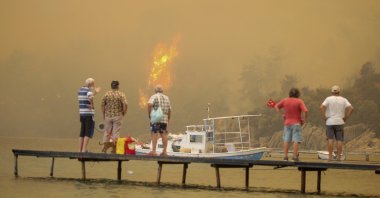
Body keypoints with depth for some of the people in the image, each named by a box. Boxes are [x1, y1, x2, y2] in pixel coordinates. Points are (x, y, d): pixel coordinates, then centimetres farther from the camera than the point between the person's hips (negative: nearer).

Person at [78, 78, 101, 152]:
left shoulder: (80, 90, 13)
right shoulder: (88, 90, -12)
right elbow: (90, 99, -32)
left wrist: (95, 92, 31)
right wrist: (92, 105, -14)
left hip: (82, 113, 8)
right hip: (89, 113, -8)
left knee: (82, 132, 13)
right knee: (89, 132, -4)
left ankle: (80, 149, 15)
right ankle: (84, 149, -8)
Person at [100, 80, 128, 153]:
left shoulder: (106, 94, 1)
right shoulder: (121, 94, -6)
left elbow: (102, 105, 0)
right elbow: (125, 105, -16)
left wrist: (103, 114, 9)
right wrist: (123, 113, -1)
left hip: (108, 116, 2)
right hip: (118, 116, -2)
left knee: (107, 132, 12)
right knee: (116, 132, 3)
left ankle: (104, 147, 11)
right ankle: (114, 148, 2)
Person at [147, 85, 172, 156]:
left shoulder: (154, 97, -1)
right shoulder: (166, 98, 16)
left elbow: (150, 104, -20)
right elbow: (170, 110, 15)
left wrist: (149, 114, -9)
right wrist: (168, 119, 23)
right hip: (164, 119, 5)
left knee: (154, 134, -6)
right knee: (164, 135, 7)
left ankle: (153, 151, -14)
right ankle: (164, 151, 6)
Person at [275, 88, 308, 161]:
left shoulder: (285, 101, 3)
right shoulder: (299, 101, -9)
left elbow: (276, 106, 9)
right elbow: (305, 111, -18)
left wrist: (282, 114, 9)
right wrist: (304, 120, -5)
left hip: (287, 123, 4)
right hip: (296, 123, -4)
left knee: (286, 140, 9)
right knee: (296, 140, -2)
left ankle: (285, 156, 8)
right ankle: (295, 156, -5)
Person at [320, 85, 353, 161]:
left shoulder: (328, 99, -1)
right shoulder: (343, 100, 4)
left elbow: (321, 107, -15)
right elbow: (351, 108, -7)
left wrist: (324, 117, -6)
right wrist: (346, 117, -1)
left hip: (330, 122, -1)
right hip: (340, 123, 1)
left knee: (330, 139, 0)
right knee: (339, 140, 2)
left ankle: (330, 156, -5)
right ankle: (339, 157, -1)